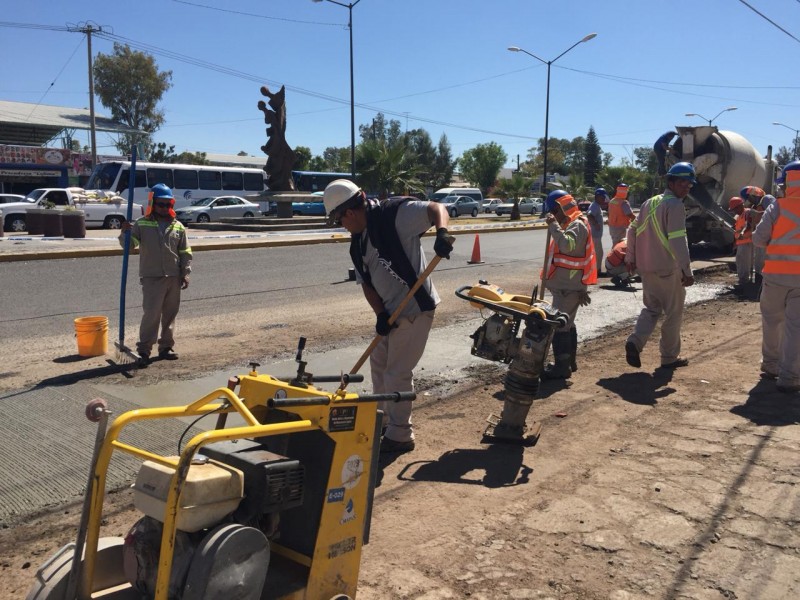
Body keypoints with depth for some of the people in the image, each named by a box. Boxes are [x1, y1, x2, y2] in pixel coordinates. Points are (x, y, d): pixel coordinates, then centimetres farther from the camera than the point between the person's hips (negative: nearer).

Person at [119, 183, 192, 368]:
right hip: (152, 278, -4)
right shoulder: (142, 224, -1)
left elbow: (185, 252, 8)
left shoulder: (178, 227, 7)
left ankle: (166, 347, 22)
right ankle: (144, 350, -2)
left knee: (170, 315, 11)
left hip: (173, 278, 4)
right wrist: (125, 232, -28)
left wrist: (185, 273, 2)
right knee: (151, 314, -10)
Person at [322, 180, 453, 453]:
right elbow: (366, 282, 7)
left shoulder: (395, 213, -16)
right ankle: (383, 420, 40)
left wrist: (442, 233, -42)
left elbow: (437, 209, -21)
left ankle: (400, 436, 13)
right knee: (378, 364, 21)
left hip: (415, 309, -9)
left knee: (397, 373, -2)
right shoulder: (358, 242, 8)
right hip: (389, 310, 9)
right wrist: (381, 314, -7)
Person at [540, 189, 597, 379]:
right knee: (566, 324, 17)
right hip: (566, 284, 11)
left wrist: (553, 225, -27)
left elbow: (567, 245, -33)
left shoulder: (577, 225, -14)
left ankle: (562, 367, -6)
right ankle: (569, 361, 28)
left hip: (568, 286, -11)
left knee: (559, 325, -10)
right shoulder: (570, 224, 18)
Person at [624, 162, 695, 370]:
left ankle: (635, 341, -5)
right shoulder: (675, 205, -13)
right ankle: (670, 357, 16)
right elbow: (677, 240, -22)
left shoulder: (650, 203, 11)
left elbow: (633, 230, 15)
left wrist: (630, 258, 24)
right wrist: (687, 270, -22)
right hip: (668, 269, -7)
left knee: (651, 308, 18)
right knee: (673, 313, 7)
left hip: (646, 267, 7)